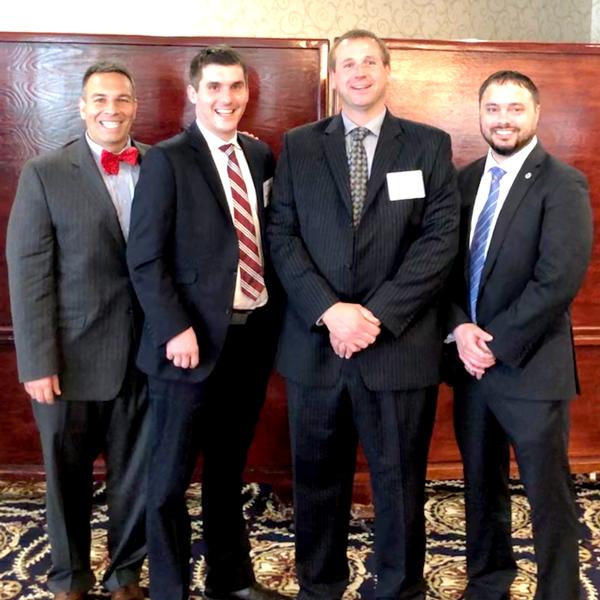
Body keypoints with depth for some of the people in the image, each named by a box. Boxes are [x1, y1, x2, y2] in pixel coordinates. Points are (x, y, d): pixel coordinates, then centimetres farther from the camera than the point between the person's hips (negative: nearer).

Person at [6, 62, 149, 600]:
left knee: (138, 473, 13)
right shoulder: (44, 174, -4)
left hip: (145, 354, 2)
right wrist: (38, 363, -11)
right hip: (72, 358, -2)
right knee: (68, 476, 14)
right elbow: (27, 273, -7)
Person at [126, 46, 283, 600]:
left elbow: (268, 237, 13)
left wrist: (275, 315, 4)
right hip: (194, 338, -5)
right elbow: (145, 259, -11)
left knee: (229, 467, 19)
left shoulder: (260, 155, 10)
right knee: (171, 475, 8)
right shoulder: (166, 160, -7)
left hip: (253, 334, 6)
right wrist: (176, 329, -18)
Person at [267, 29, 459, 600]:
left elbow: (441, 238, -4)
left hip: (400, 345, -1)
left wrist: (377, 315, -13)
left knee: (400, 482, 9)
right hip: (315, 342, 2)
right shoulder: (298, 146, 9)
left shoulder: (430, 145, 5)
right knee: (317, 478, 13)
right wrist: (330, 310, -13)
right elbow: (282, 235, 1)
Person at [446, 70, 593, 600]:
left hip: (531, 368, -5)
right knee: (481, 485, 18)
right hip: (470, 362, 6)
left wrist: (497, 344, -16)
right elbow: (448, 264, 8)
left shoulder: (562, 185, -9)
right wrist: (461, 329, -8)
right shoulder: (466, 180, 8)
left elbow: (558, 280, -18)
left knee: (548, 497, 6)